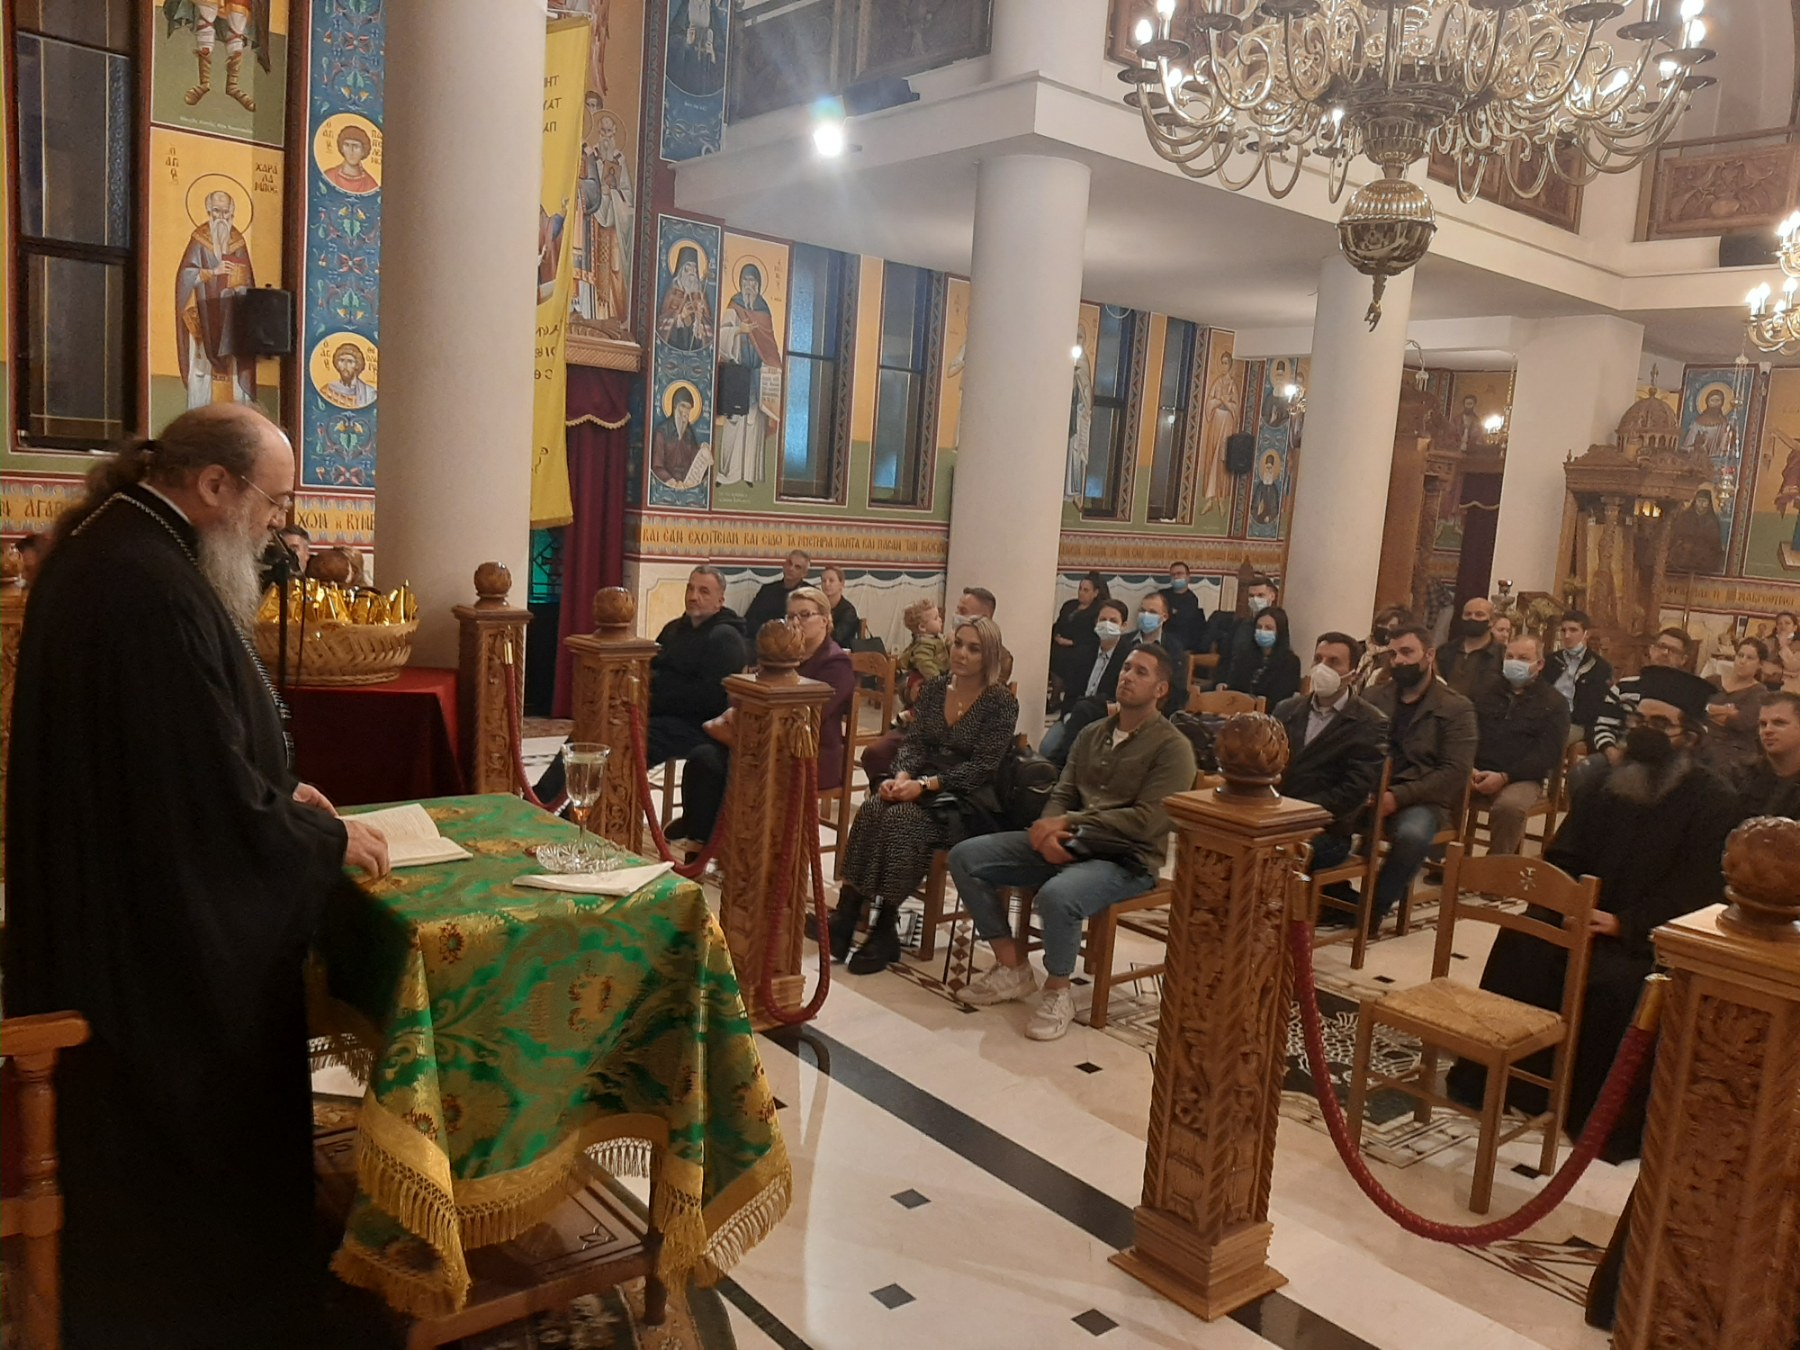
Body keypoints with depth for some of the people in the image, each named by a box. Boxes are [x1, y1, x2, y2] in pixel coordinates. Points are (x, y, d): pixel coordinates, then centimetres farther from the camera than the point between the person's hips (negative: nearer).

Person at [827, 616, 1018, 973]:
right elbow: (912, 742, 7)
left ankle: (885, 930, -23)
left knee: (901, 819, -32)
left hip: (966, 799, -5)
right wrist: (901, 777, -15)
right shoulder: (935, 689, 11)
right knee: (870, 808, -26)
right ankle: (846, 913, -27)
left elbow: (981, 767, -13)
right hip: (920, 785, 5)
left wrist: (925, 784, -22)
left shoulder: (1001, 702, -6)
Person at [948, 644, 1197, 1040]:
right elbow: (1062, 795, 12)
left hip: (1126, 860, -7)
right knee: (965, 858, -8)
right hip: (1067, 844, 7)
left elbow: (1146, 821, -15)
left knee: (1057, 895, -38)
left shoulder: (1172, 747, -7)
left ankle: (1058, 992, -10)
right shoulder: (1092, 734, 15)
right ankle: (1012, 967, 1)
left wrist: (1069, 823, -17)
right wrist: (1050, 829, -12)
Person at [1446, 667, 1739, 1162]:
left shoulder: (1714, 802, -5)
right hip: (1582, 917, 5)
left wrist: (1624, 924, -22)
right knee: (1521, 947, -21)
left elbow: (1696, 891, -13)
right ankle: (1488, 1078, -12)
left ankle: (1608, 1120, -16)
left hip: (1650, 939, -5)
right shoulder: (1607, 783, 12)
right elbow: (1563, 852, 12)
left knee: (1615, 983, -32)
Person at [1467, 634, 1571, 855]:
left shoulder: (1553, 702, 7)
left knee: (1508, 806, -37)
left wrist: (1504, 777, -16)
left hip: (1522, 779, -3)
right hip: (1476, 773, 3)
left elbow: (1548, 754, -4)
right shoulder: (1485, 690, 19)